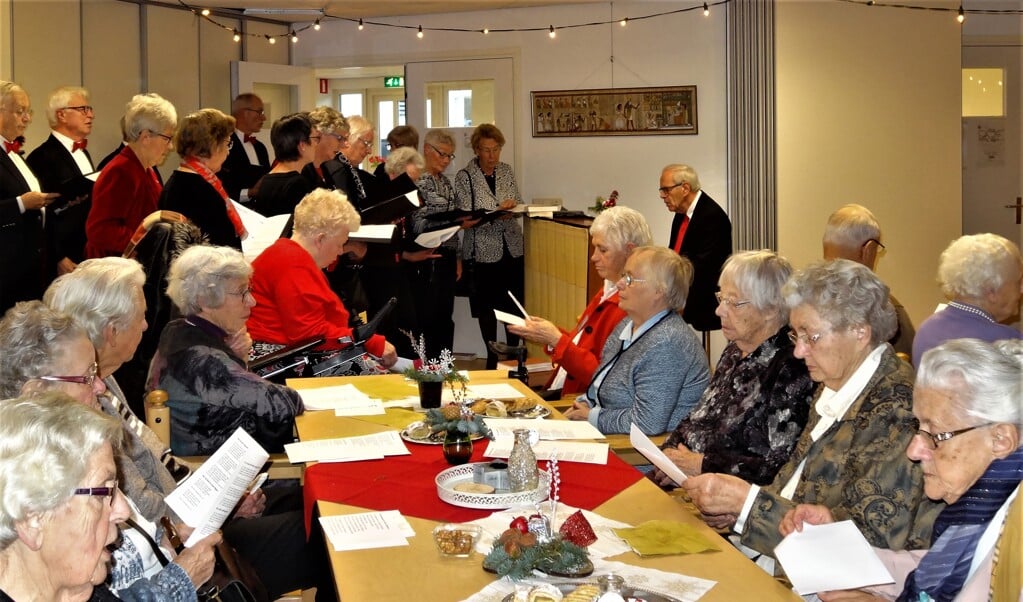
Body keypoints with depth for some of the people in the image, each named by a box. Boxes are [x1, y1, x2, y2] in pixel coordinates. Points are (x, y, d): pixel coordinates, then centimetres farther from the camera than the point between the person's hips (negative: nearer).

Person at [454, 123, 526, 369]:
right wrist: (497, 213, -24)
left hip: (512, 246, 4)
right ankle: (492, 356, 18)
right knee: (487, 306, 5)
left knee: (515, 303, 5)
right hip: (483, 250, -3)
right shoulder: (464, 177, -7)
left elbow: (518, 203, 13)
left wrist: (513, 207, -11)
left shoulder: (506, 171, 7)